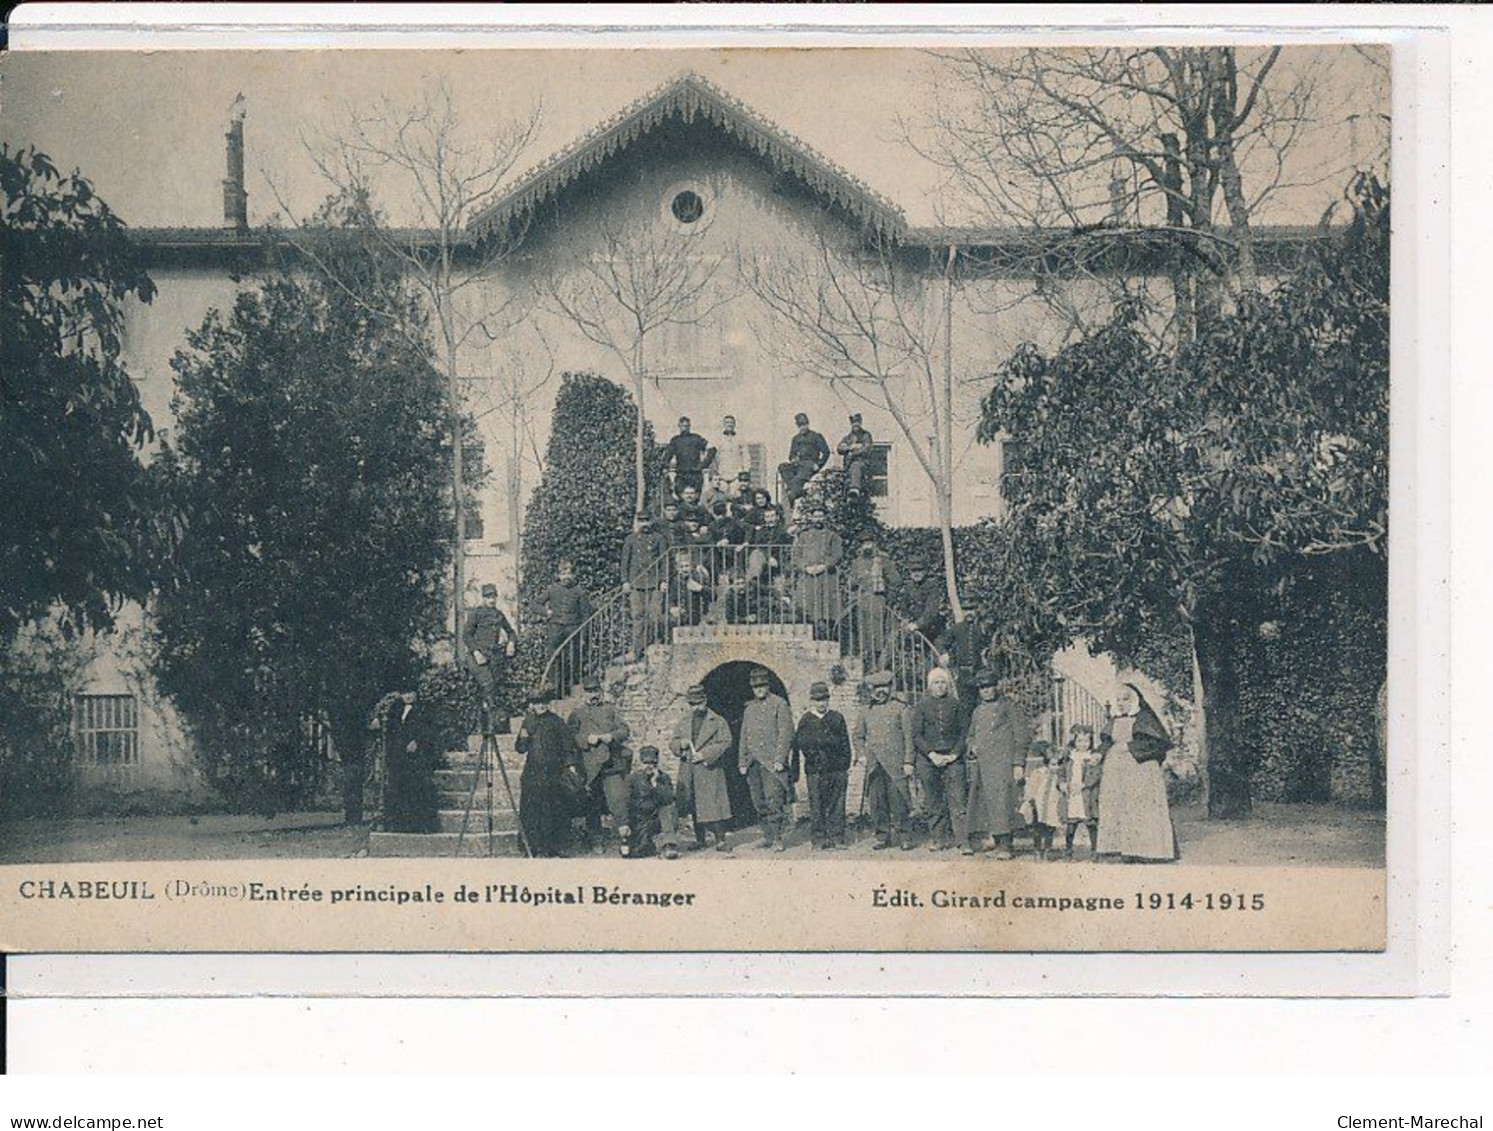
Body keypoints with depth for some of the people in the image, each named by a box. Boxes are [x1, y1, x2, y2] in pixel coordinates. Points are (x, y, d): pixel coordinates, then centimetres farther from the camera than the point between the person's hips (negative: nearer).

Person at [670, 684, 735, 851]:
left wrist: (704, 754, -14)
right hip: (688, 772, 5)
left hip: (709, 770, -5)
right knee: (693, 806, 4)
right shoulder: (683, 723, 18)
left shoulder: (718, 721, 4)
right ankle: (700, 839, 12)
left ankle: (720, 840, -9)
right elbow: (674, 745, 19)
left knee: (713, 804, -11)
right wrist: (681, 744, -6)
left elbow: (725, 743, -4)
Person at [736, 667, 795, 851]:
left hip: (772, 762, -6)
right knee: (759, 803, 6)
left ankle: (779, 838, -9)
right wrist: (742, 762, 13)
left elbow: (785, 733, -7)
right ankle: (768, 836, 14)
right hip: (754, 763, 6)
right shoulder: (749, 708, 17)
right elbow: (744, 737, 20)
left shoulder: (779, 704, -1)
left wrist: (779, 760, -13)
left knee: (774, 800, -12)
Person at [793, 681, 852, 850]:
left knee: (837, 804, 0)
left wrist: (846, 767, 7)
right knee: (817, 806, -3)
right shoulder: (805, 721, 7)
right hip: (815, 770, -2)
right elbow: (799, 743, 2)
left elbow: (845, 745, 14)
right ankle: (819, 839, 4)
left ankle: (836, 838, 5)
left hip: (837, 768, 2)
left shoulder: (837, 718, 13)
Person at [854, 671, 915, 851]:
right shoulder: (866, 713, 14)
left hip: (895, 764, -3)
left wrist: (908, 762, -5)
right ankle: (882, 836, 9)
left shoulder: (900, 709, 4)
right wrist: (863, 755, 6)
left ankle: (904, 837, 1)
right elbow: (858, 736, 22)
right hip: (874, 765, 3)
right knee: (876, 802, 1)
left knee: (899, 801, -6)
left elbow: (908, 736, 2)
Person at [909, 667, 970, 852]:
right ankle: (938, 838, 11)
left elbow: (964, 731, 6)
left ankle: (963, 842, -13)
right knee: (933, 802, 2)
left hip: (952, 758, 0)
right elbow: (916, 734, 1)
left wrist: (955, 754, -6)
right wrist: (932, 754, -9)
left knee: (958, 800, -9)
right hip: (928, 759, 0)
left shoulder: (955, 704, 9)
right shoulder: (922, 706, 6)